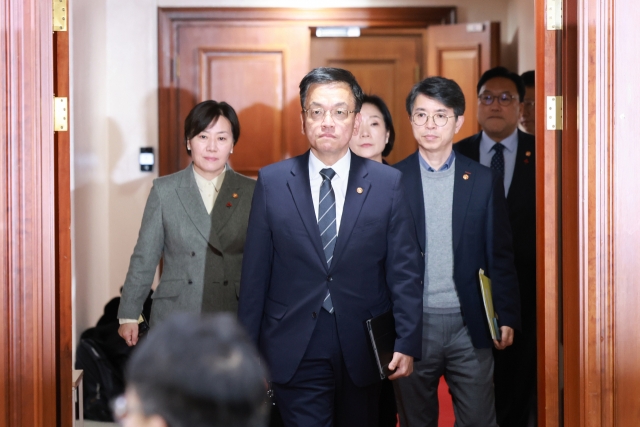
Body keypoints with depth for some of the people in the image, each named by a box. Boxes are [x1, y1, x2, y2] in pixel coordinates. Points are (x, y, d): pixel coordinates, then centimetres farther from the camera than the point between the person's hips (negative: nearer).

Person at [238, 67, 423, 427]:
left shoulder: (387, 183, 1)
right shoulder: (272, 182, 1)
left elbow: (404, 271, 1)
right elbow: (255, 272, 3)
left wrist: (407, 343, -6)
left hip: (363, 352, 1)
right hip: (295, 353, -1)